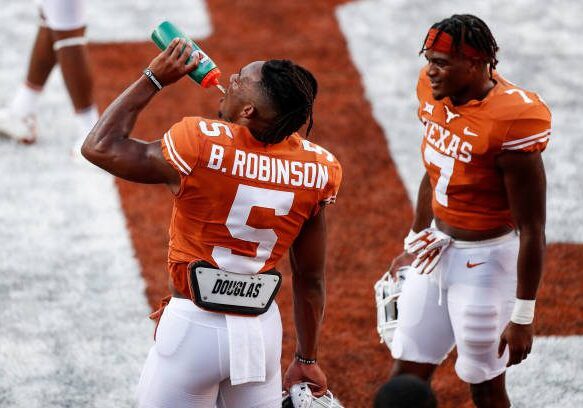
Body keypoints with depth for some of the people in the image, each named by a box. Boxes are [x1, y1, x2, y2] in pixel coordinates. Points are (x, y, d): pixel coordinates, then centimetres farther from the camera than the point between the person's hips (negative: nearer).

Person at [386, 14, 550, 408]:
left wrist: (523, 316, -17)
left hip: (485, 260, -8)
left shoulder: (510, 122, -27)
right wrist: (414, 244, 24)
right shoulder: (436, 93, -4)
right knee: (407, 375, 14)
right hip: (437, 249, 8)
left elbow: (531, 228, -21)